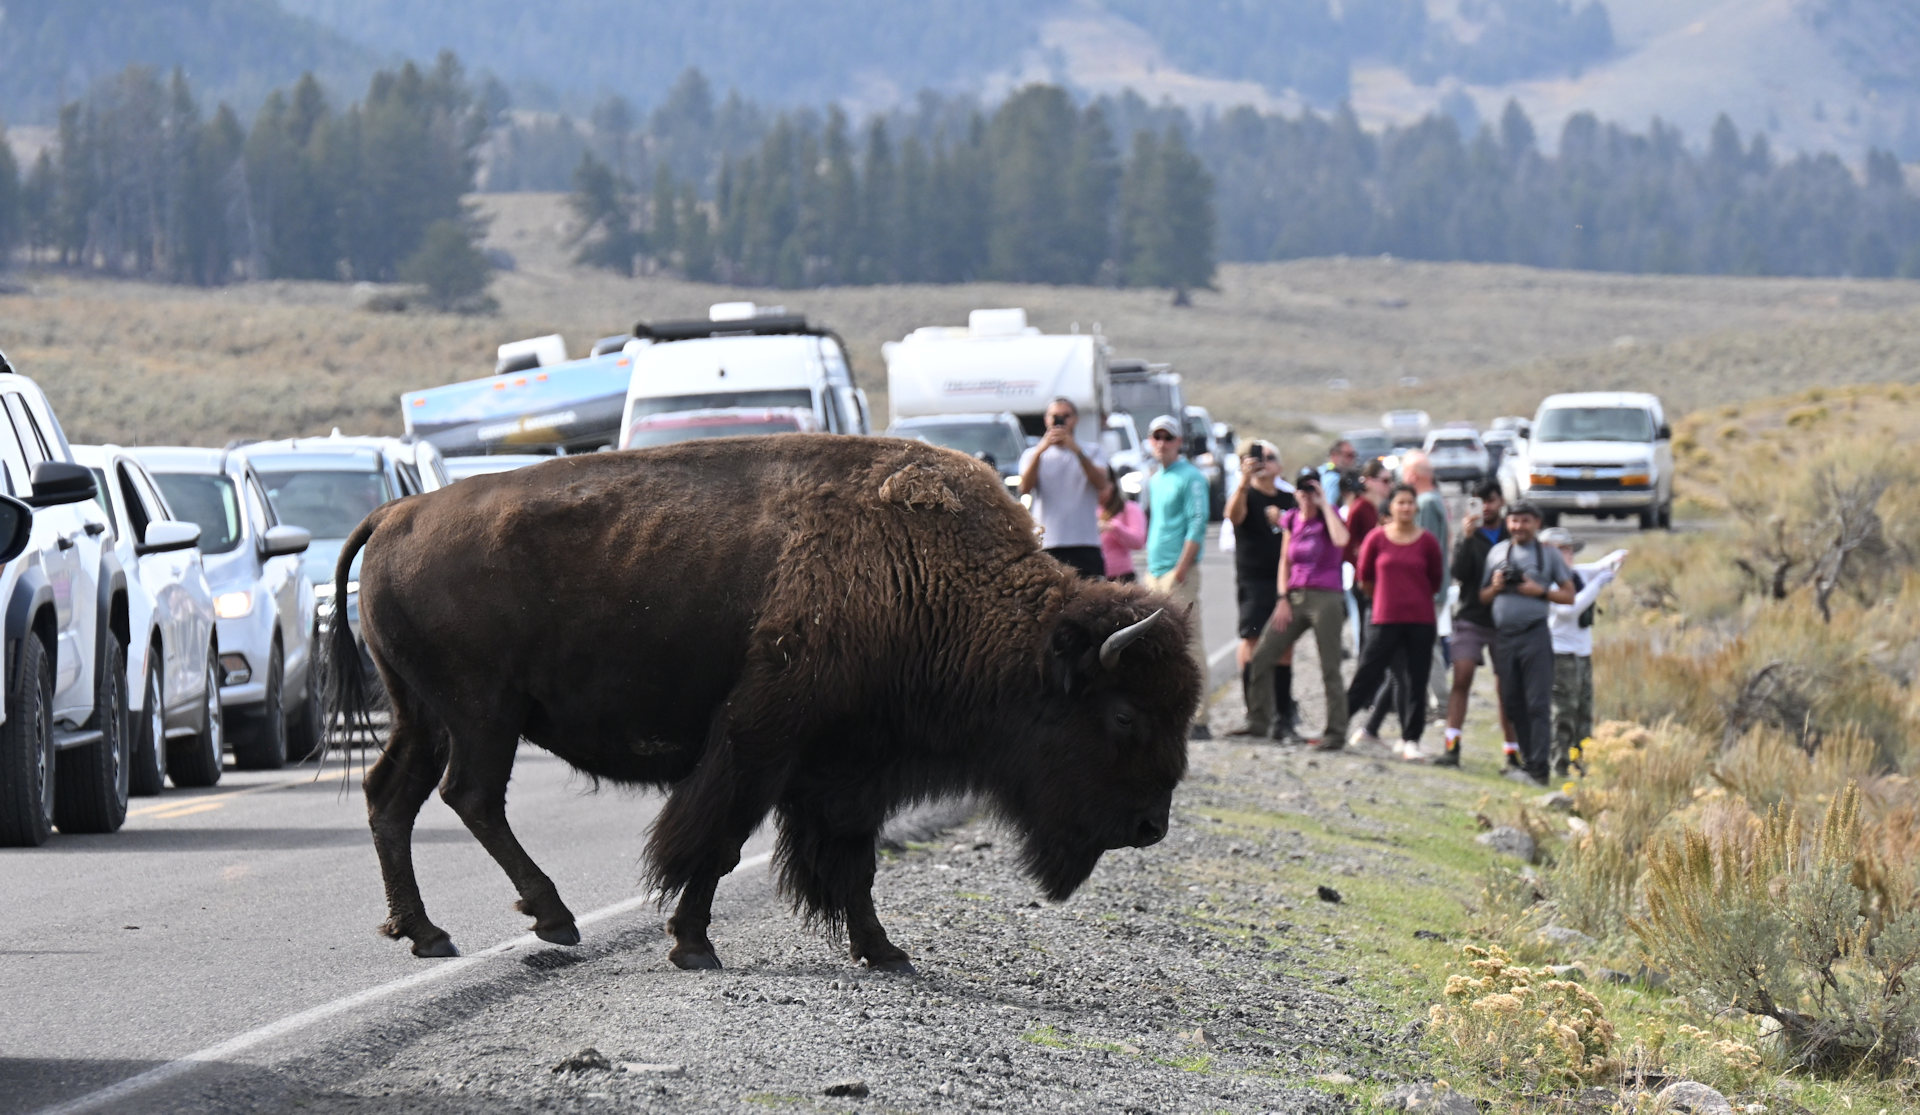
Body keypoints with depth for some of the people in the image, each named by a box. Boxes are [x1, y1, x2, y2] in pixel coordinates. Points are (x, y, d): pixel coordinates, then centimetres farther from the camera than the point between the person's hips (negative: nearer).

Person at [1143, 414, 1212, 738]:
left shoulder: (1191, 478, -7)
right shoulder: (1154, 480, 19)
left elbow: (1197, 526, -13)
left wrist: (1181, 568, -19)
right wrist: (1151, 569, 16)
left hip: (1179, 570, -9)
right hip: (1154, 572, 9)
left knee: (1188, 641, -10)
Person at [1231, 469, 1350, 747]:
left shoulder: (1329, 517, -3)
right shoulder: (1291, 521, 11)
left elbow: (1341, 539, -26)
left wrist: (1324, 504, -17)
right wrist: (1283, 599, 5)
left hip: (1326, 598, -5)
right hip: (1295, 598, 5)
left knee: (1329, 670, -4)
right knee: (1258, 660, 2)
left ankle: (1336, 734, 0)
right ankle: (1258, 721, 13)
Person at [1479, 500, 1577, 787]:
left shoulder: (1549, 554, 5)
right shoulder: (1497, 552, 15)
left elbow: (1569, 596, 5)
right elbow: (1483, 597, 19)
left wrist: (1540, 591, -9)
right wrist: (1496, 587, -2)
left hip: (1535, 635, -4)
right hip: (1503, 635, 4)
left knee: (1538, 704, -8)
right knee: (1513, 703, 7)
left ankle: (1539, 768, -10)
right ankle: (1527, 761, 16)